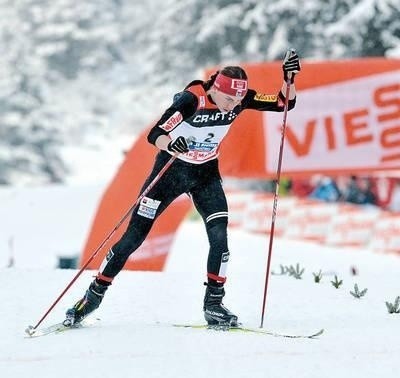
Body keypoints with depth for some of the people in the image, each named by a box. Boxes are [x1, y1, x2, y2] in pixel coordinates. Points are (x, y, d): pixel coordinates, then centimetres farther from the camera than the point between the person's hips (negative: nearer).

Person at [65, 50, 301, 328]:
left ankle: (214, 303, -4)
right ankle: (95, 294, 10)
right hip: (171, 168, -4)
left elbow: (285, 103, -11)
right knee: (135, 236, -1)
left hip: (206, 174, 4)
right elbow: (154, 135, -36)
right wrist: (171, 143, -58)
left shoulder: (240, 99, -15)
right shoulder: (192, 99, -30)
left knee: (219, 236, -16)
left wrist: (289, 79, -30)